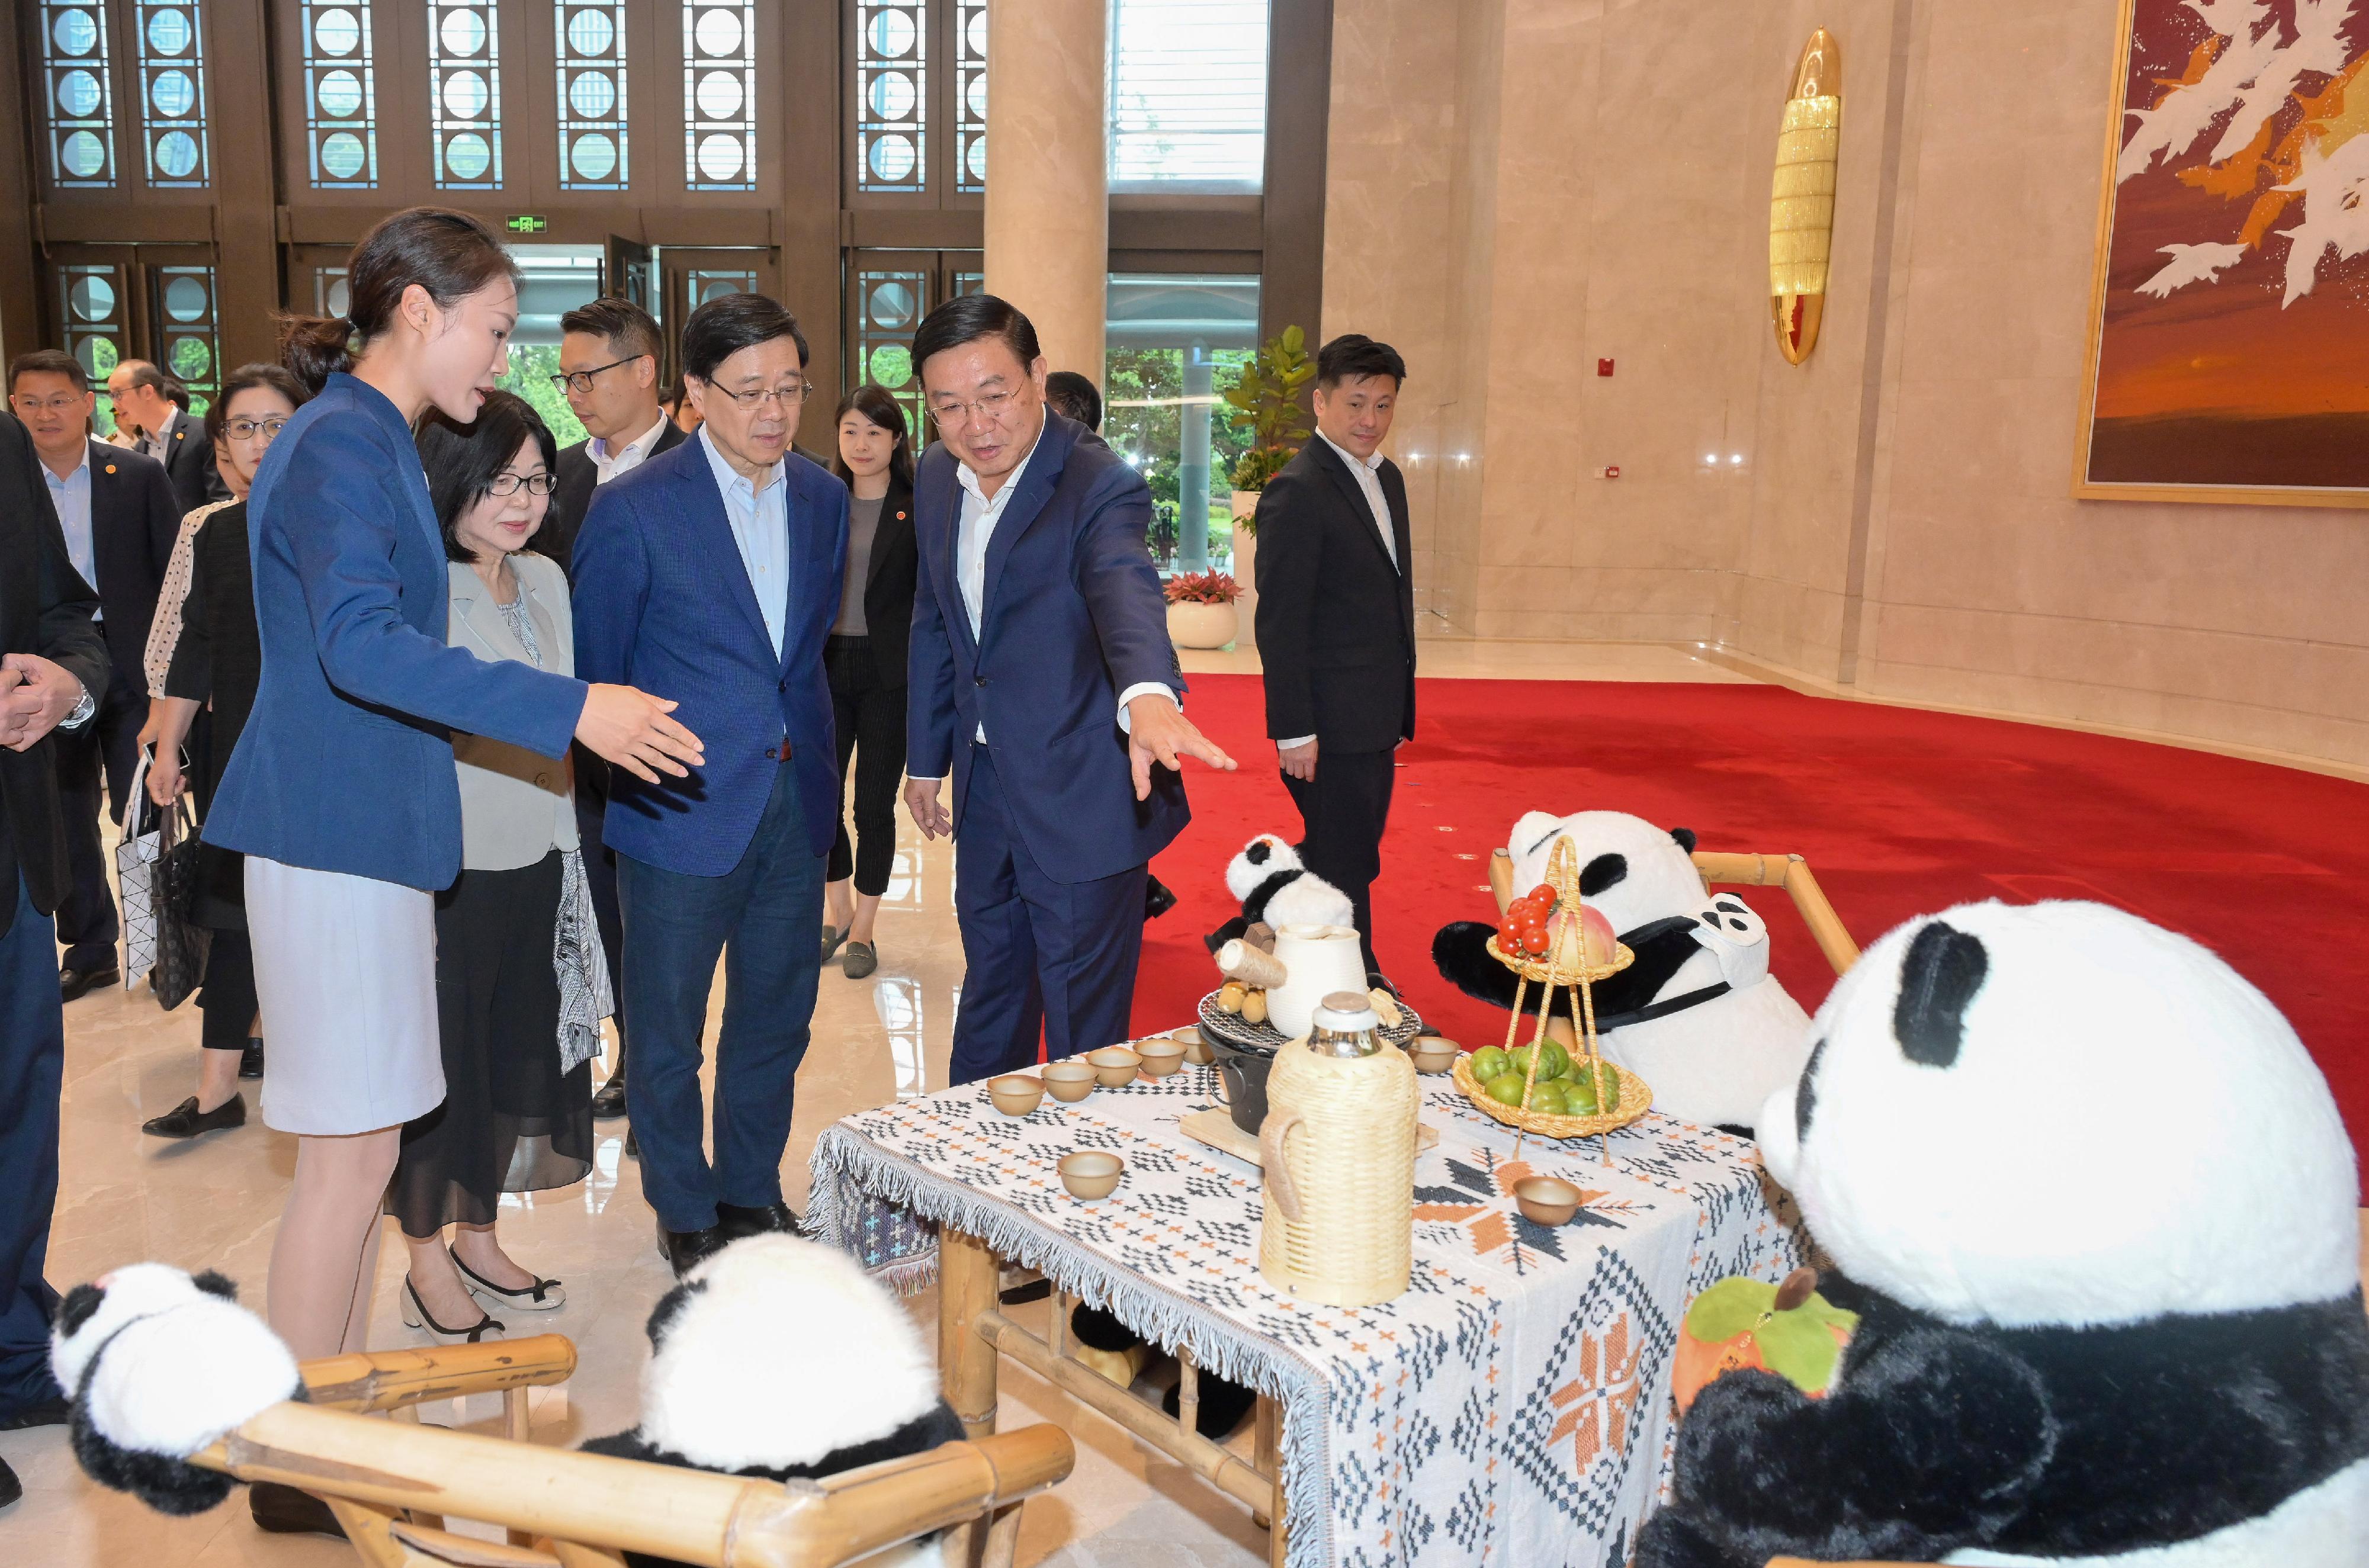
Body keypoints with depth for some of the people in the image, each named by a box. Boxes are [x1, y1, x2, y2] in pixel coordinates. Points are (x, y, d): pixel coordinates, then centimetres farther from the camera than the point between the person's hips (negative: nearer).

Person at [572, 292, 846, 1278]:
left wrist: (816, 763, 12)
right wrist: (627, 768, -1)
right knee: (667, 1028, 10)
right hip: (684, 810, -5)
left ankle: (752, 1192, 36)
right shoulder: (634, 510, -12)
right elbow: (595, 670, -4)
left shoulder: (824, 500, 4)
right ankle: (685, 1213, 31)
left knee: (777, 1015, 16)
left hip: (794, 803, 5)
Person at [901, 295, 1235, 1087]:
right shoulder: (936, 477, 2)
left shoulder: (1102, 486, -20)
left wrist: (1150, 694, -62)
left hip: (1080, 797, -7)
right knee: (988, 1000, 23)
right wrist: (925, 758, 17)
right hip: (984, 786, 7)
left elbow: (1126, 590, -41)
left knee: (1083, 1029, 5)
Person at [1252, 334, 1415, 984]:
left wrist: (1400, 709, 16)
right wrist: (1293, 730, -18)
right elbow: (1280, 623, -16)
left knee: (1354, 858, 18)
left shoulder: (1387, 478, 13)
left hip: (1376, 720, 9)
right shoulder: (1296, 492, -14)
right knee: (1343, 867, 2)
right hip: (1330, 724, -9)